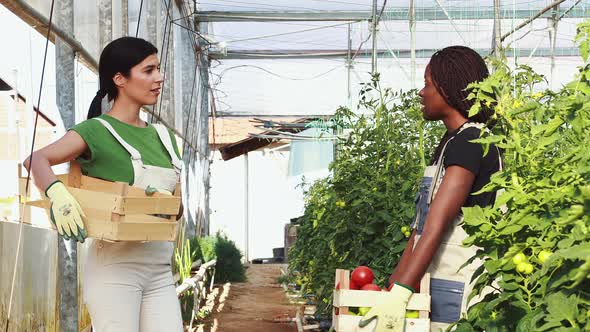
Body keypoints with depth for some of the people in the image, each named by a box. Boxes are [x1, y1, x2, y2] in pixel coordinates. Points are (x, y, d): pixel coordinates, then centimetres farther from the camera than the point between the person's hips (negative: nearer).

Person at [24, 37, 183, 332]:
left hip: (160, 272, 6)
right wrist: (58, 193, -36)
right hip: (114, 266, -6)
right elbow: (36, 159, -17)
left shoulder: (162, 136, 14)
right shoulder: (98, 131, -4)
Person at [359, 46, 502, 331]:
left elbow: (437, 225, -21)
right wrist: (392, 287, 14)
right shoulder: (450, 143, 18)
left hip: (456, 292, -8)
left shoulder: (470, 142, -11)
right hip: (431, 286, 8)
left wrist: (400, 294, -28)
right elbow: (421, 226, 17)